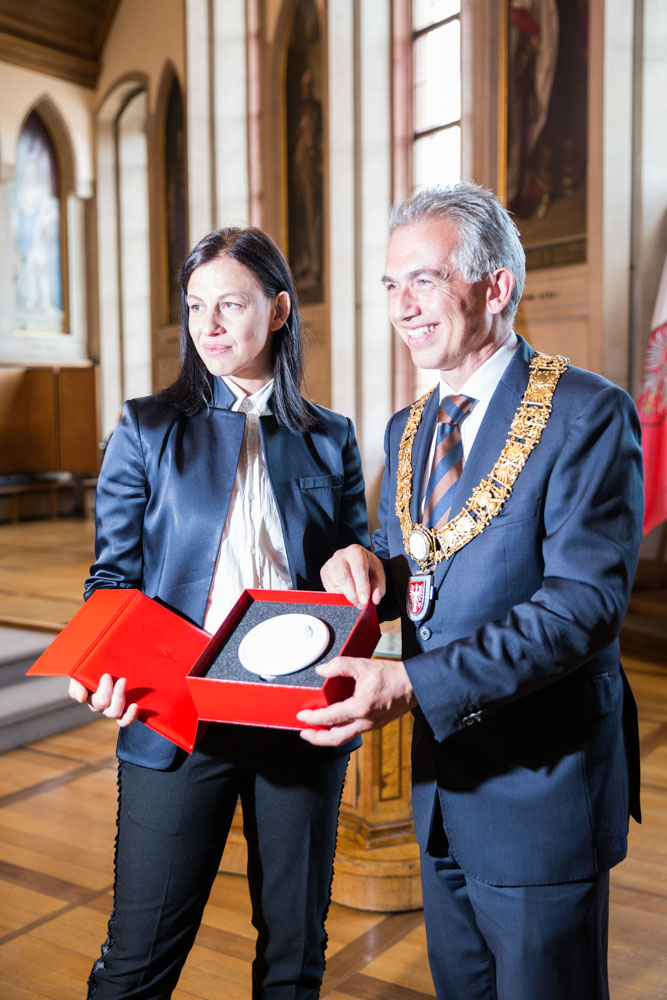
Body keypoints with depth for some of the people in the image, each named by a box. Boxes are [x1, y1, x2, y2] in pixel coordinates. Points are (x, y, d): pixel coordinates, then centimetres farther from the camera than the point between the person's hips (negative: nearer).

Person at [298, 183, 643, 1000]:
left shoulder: (587, 414, -16)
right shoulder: (409, 429, 9)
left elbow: (585, 602, -24)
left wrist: (414, 683, -32)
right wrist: (366, 567, -10)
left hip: (539, 782, -7)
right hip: (442, 777, 7)